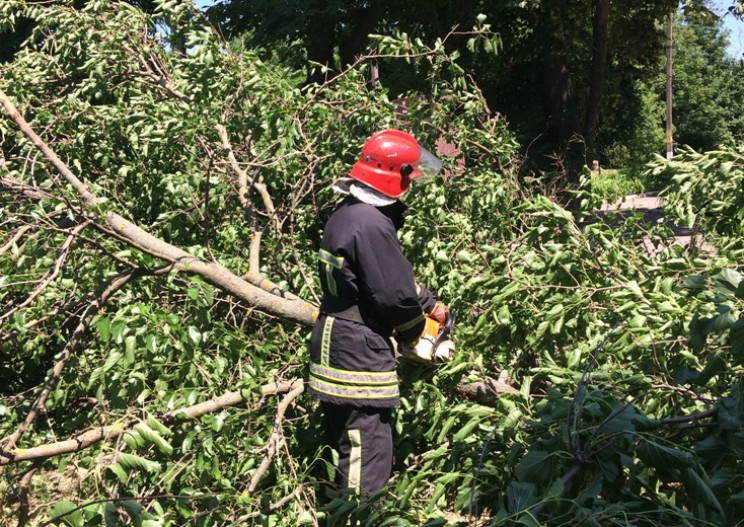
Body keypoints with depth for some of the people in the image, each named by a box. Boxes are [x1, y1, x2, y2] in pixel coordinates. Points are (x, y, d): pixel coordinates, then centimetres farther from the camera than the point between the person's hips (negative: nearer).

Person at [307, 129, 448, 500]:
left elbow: (393, 274, 20)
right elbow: (396, 294, -19)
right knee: (368, 463, -3)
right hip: (358, 355, -11)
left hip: (334, 345, 11)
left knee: (345, 453, 20)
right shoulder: (372, 224, -22)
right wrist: (412, 331, 1)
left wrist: (431, 304, 19)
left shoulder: (346, 213, 11)